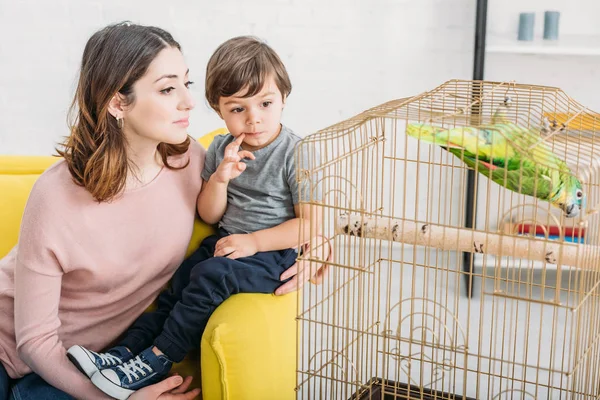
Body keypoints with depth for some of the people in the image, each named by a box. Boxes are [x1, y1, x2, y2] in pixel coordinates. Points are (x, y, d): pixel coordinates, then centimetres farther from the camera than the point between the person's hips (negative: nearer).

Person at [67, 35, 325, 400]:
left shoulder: (295, 154, -13)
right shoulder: (222, 149, 5)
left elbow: (311, 223, -13)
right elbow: (209, 215, 8)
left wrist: (254, 241, -18)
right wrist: (220, 179, -13)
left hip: (275, 252, -7)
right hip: (225, 241, 7)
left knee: (209, 275, -26)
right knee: (177, 285, -8)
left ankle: (157, 360, -18)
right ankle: (128, 351, -9)